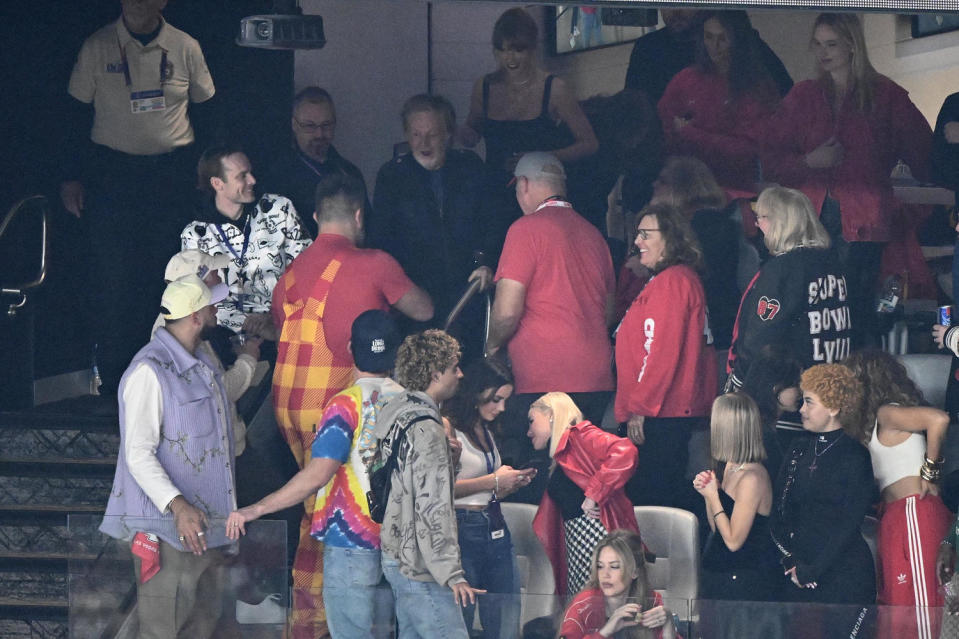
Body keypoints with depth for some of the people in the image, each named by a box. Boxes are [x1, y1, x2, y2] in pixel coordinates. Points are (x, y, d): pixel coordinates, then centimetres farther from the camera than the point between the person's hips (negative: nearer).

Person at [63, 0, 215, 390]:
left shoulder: (186, 48, 2)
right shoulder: (97, 48, -1)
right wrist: (72, 176, 1)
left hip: (172, 170, 1)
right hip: (112, 170, -1)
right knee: (112, 276, -3)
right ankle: (114, 383, 6)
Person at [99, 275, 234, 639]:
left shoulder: (203, 367, 17)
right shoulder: (150, 371, -15)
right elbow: (138, 454, -22)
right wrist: (177, 505, -31)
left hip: (207, 528, 10)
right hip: (168, 531, -10)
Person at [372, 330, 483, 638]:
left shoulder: (396, 414, 11)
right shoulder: (426, 430, -18)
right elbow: (433, 509, -23)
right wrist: (452, 575, -23)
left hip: (397, 557, 10)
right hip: (421, 567, -10)